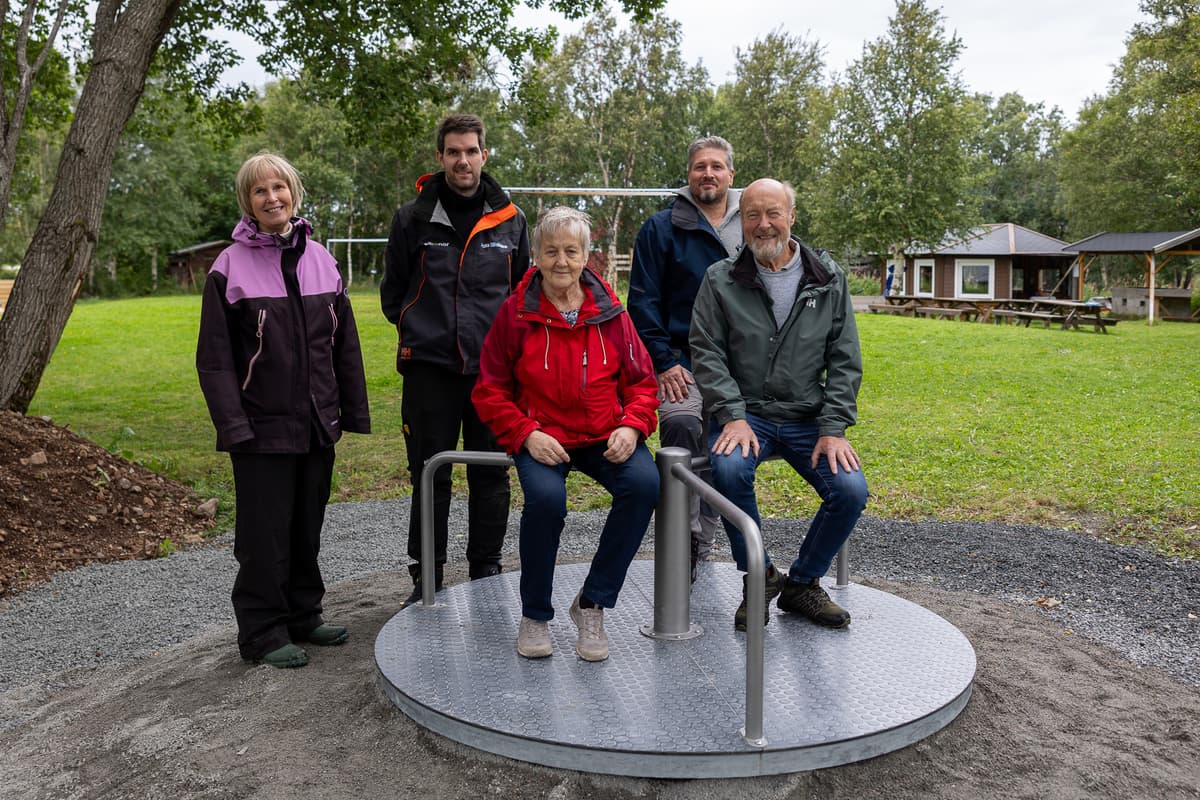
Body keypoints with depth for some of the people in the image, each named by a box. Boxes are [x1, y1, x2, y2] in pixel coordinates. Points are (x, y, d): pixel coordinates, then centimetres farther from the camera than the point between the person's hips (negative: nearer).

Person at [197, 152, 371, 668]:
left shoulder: (320, 259, 7)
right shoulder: (230, 267, -5)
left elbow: (344, 343, 10)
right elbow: (215, 356, -7)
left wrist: (354, 411, 8)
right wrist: (233, 425, -15)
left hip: (316, 425, 4)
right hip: (263, 427, -4)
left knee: (308, 525, 14)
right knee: (265, 532, 3)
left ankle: (302, 616, 30)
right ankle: (263, 633, 17)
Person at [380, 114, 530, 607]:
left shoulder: (509, 220, 7)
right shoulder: (413, 219, 2)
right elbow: (393, 292, 12)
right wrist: (420, 330, 8)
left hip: (493, 368, 1)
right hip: (429, 368, -1)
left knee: (491, 475, 7)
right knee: (430, 475, 5)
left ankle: (487, 573, 20)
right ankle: (427, 577, 17)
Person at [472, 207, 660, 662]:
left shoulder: (609, 313, 4)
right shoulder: (516, 313, -1)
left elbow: (642, 381, 11)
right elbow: (490, 391, 2)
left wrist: (631, 426, -9)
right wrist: (527, 434, -13)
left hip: (605, 437, 2)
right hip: (541, 439, -2)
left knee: (644, 483, -27)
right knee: (545, 497, -32)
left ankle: (592, 604, -8)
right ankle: (535, 614, -5)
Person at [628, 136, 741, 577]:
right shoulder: (662, 228, 0)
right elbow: (643, 301, -3)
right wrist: (664, 361, -11)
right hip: (682, 360, -4)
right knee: (682, 427, -28)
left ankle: (702, 545, 24)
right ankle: (684, 536, -21)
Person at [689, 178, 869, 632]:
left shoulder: (828, 279, 6)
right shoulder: (721, 280, 2)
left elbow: (845, 360, 3)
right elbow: (707, 353, -4)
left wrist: (833, 428, -8)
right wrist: (733, 417, -17)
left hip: (808, 418, 2)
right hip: (744, 413, -2)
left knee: (851, 490, -20)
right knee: (729, 467, -33)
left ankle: (802, 583, 7)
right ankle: (759, 577, -7)